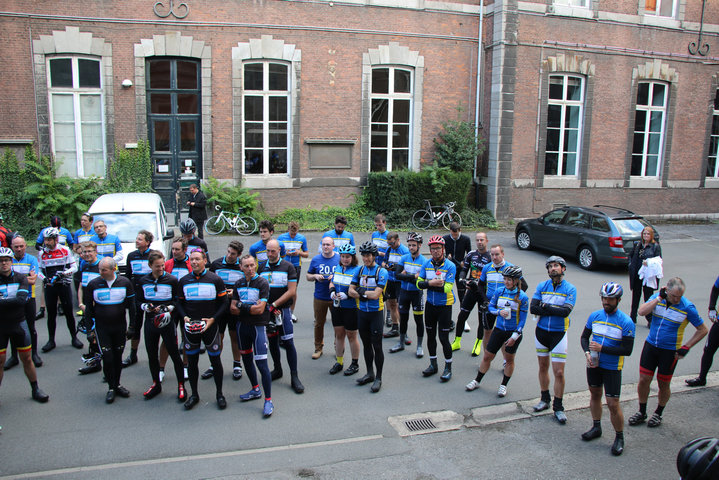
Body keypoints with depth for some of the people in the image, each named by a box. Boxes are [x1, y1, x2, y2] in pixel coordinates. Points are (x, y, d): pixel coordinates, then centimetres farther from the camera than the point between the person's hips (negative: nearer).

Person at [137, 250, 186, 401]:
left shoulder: (172, 280, -5)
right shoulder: (143, 281, 4)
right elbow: (139, 301, 14)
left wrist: (168, 309, -16)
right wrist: (146, 307, -7)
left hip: (167, 322, -3)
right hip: (150, 322, 4)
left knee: (174, 354, 0)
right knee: (152, 355, 12)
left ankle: (181, 386, 11)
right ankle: (156, 384, 28)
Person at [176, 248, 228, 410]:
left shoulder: (215, 280, -3)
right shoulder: (184, 280, 5)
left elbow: (223, 303, -1)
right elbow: (179, 302, 13)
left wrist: (213, 319, -13)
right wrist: (184, 316, -6)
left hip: (210, 326, -2)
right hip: (190, 327, 3)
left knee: (215, 360, 5)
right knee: (192, 362, 10)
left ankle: (219, 394, 20)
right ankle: (194, 395, 25)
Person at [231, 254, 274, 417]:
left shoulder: (262, 283, -10)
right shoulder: (239, 284, 7)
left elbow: (260, 309, -17)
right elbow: (233, 309, 1)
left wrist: (242, 307, -9)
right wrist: (250, 309, -15)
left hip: (258, 326, -6)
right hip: (242, 325, 6)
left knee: (261, 362, -11)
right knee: (246, 358, 18)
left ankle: (268, 400, -3)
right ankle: (256, 390, 38)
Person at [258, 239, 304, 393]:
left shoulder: (288, 267, -2)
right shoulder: (261, 267, 7)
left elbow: (291, 291, -7)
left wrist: (274, 305, -12)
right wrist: (267, 307, -9)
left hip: (283, 309, -3)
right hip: (267, 310, 3)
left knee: (288, 342, -7)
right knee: (272, 341, 13)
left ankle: (294, 377, -2)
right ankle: (277, 369, 30)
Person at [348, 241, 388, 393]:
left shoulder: (381, 272, -10)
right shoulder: (359, 270, 5)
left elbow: (376, 294, -18)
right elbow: (351, 291, 1)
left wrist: (360, 291, -7)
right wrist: (364, 295, -14)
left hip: (376, 312, -5)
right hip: (362, 312, 5)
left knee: (377, 346, -2)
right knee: (366, 345, 15)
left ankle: (378, 378, 9)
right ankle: (370, 373, 29)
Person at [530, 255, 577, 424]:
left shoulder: (570, 289, -6)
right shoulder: (542, 286, 1)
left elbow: (566, 311, -20)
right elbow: (533, 308, -11)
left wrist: (545, 306, -15)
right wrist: (556, 310, -16)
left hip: (559, 333, -3)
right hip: (541, 331, 3)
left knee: (559, 372, -4)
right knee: (543, 367, 14)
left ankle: (558, 407, 10)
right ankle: (545, 399, 31)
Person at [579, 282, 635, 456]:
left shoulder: (626, 322, -15)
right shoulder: (594, 316, -2)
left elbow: (627, 350, -17)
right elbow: (585, 337, 9)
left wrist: (601, 348, -23)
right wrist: (587, 353, -10)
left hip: (612, 368, -5)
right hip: (593, 364, 5)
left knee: (613, 404, -4)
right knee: (595, 395, 18)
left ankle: (619, 437, 16)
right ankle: (596, 427, 37)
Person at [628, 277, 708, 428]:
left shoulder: (687, 307, -13)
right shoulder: (657, 298, -5)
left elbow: (702, 330, -3)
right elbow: (641, 311, -20)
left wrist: (686, 347, -8)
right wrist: (660, 298, -21)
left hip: (670, 351, -2)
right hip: (650, 346, 2)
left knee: (663, 384, 9)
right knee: (643, 380, 5)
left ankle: (658, 414, 32)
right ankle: (642, 412, 24)